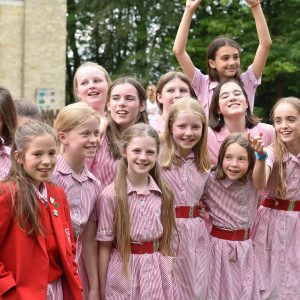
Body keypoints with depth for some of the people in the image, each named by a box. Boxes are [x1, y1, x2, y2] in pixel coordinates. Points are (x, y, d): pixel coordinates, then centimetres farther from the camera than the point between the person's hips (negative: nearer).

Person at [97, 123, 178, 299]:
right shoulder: (111, 195, -11)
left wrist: (170, 277, 10)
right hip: (124, 272, -3)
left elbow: (167, 240, 9)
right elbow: (105, 246, -6)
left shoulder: (164, 194, 0)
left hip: (157, 273, 3)